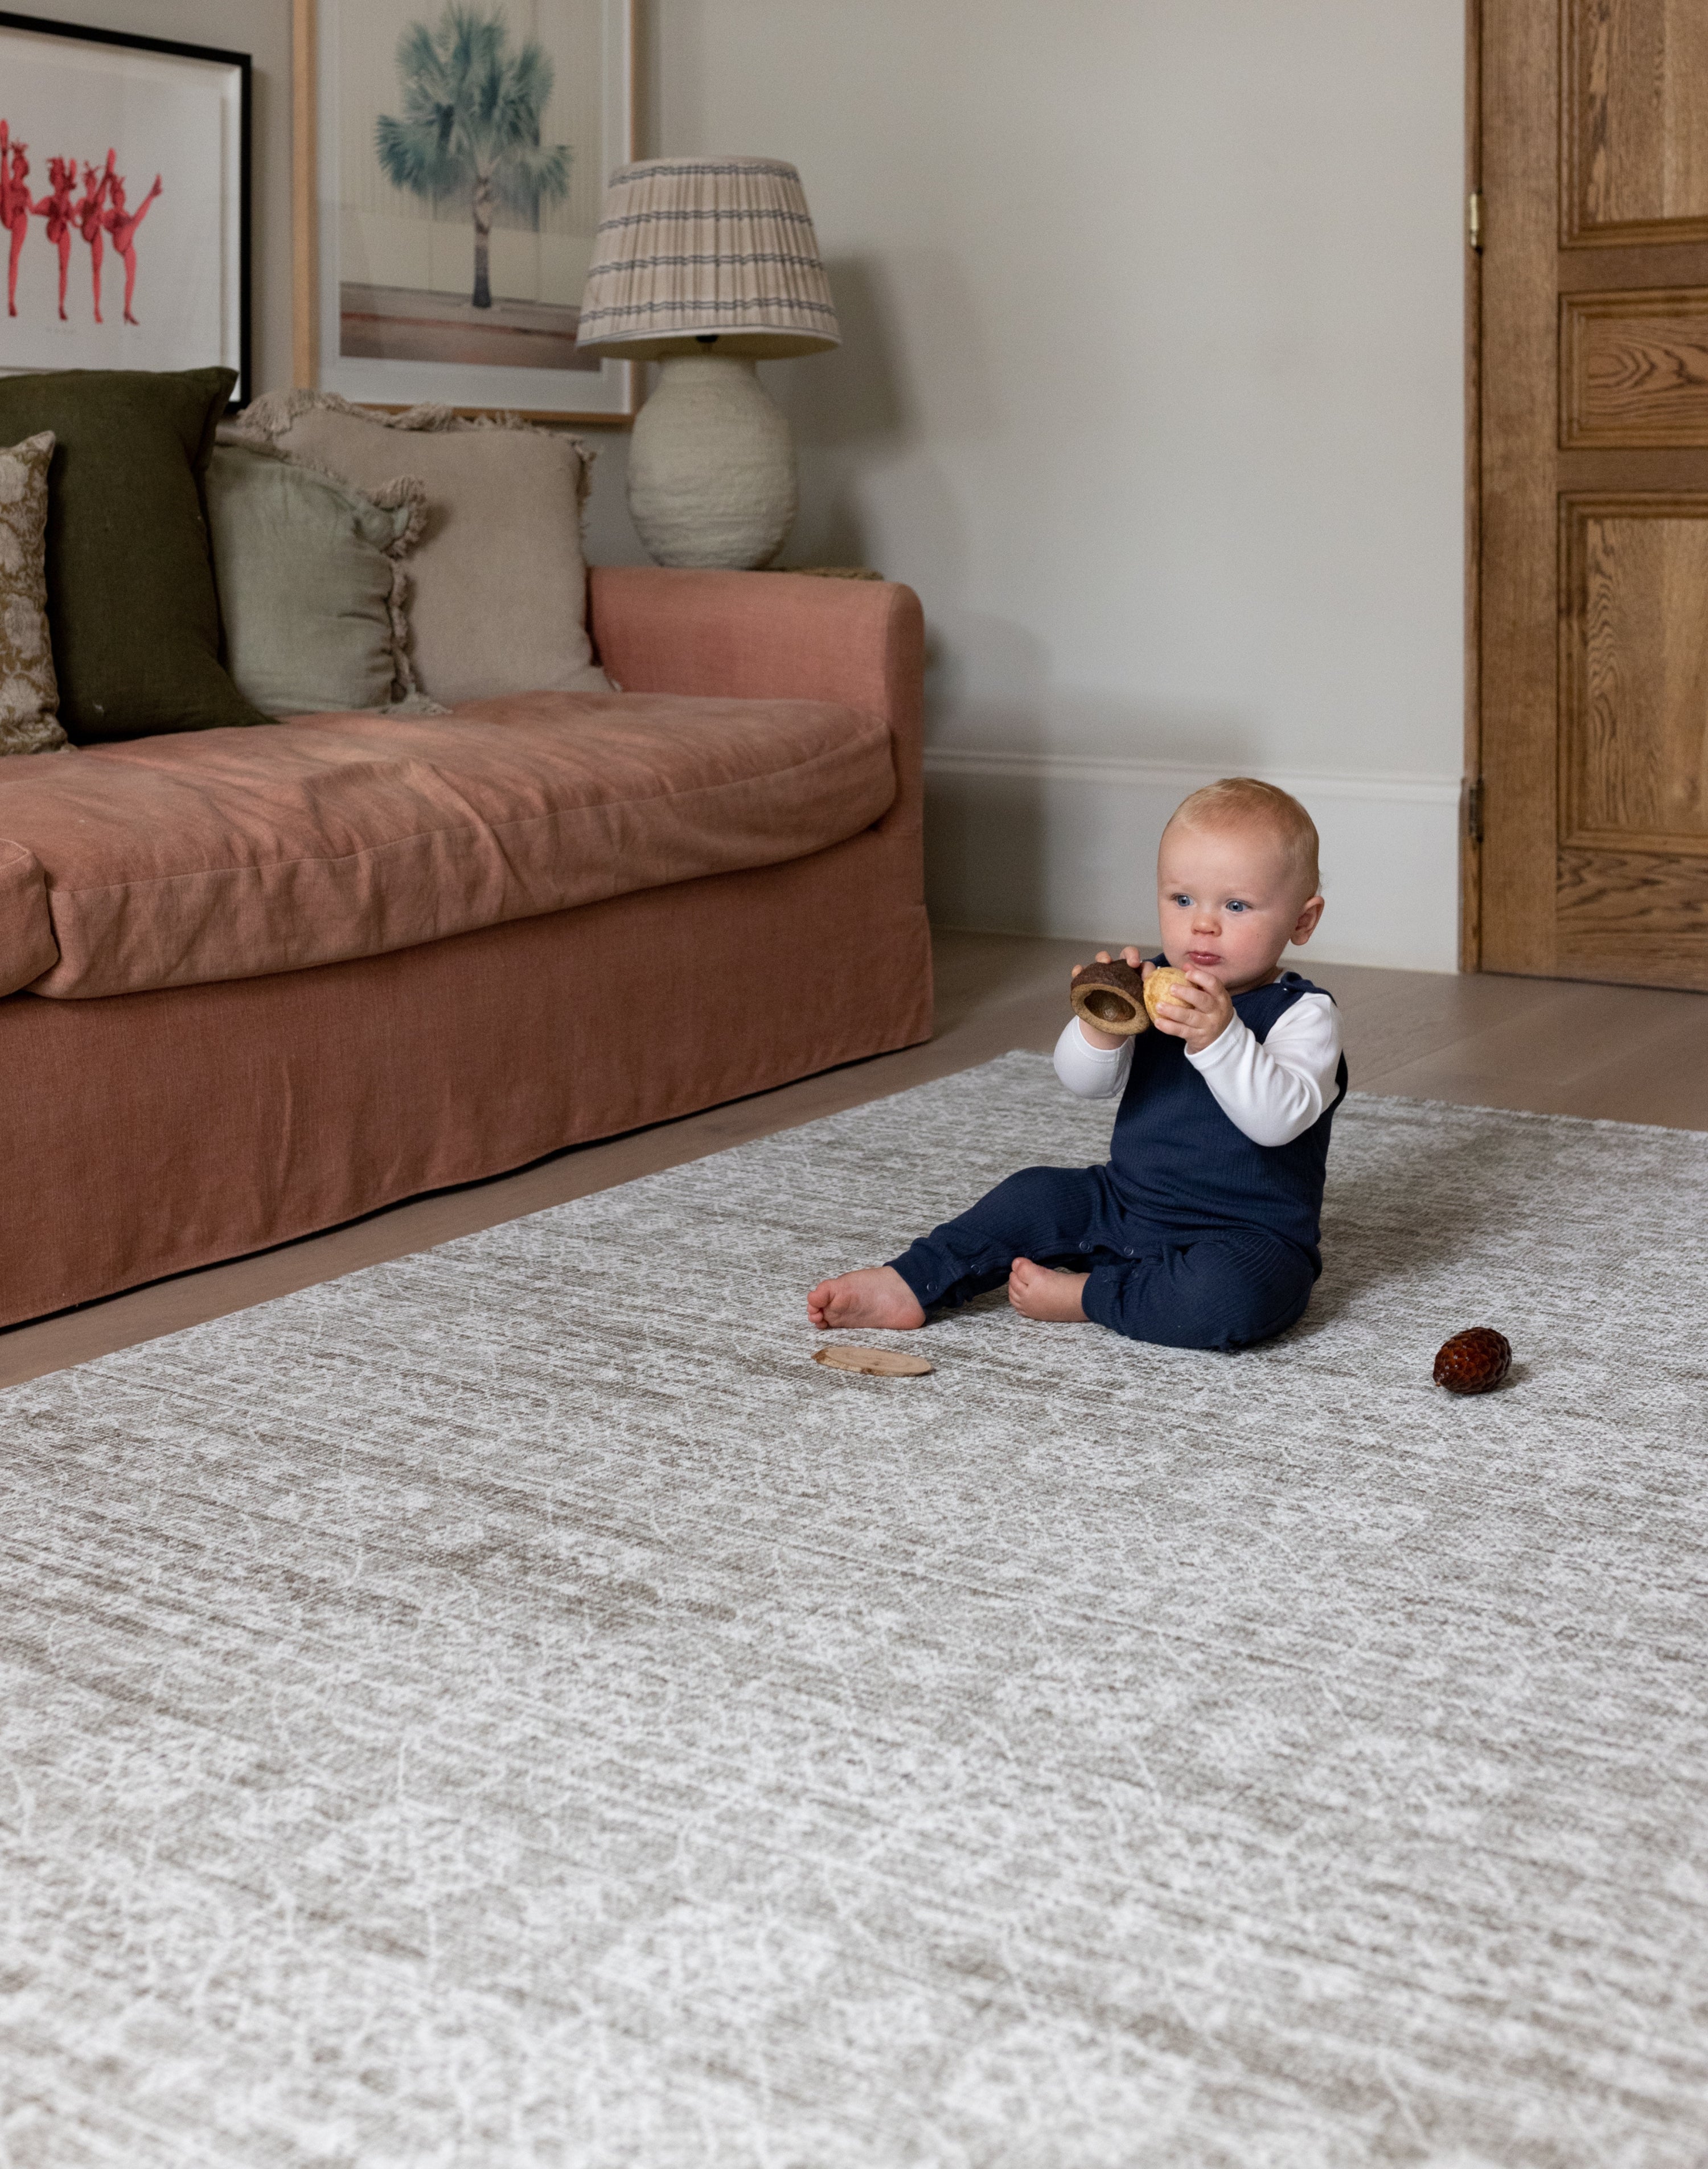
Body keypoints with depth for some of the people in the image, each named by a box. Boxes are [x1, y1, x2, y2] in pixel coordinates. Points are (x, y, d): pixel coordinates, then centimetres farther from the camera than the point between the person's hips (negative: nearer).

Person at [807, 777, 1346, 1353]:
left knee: (1231, 1296, -35)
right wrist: (1101, 1024, -27)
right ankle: (906, 1284, 1)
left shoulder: (1303, 1015, -13)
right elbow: (1083, 1081, -5)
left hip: (1247, 1235, -6)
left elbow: (1279, 1119, -28)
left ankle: (1086, 1295, -17)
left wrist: (1219, 1037, -42)